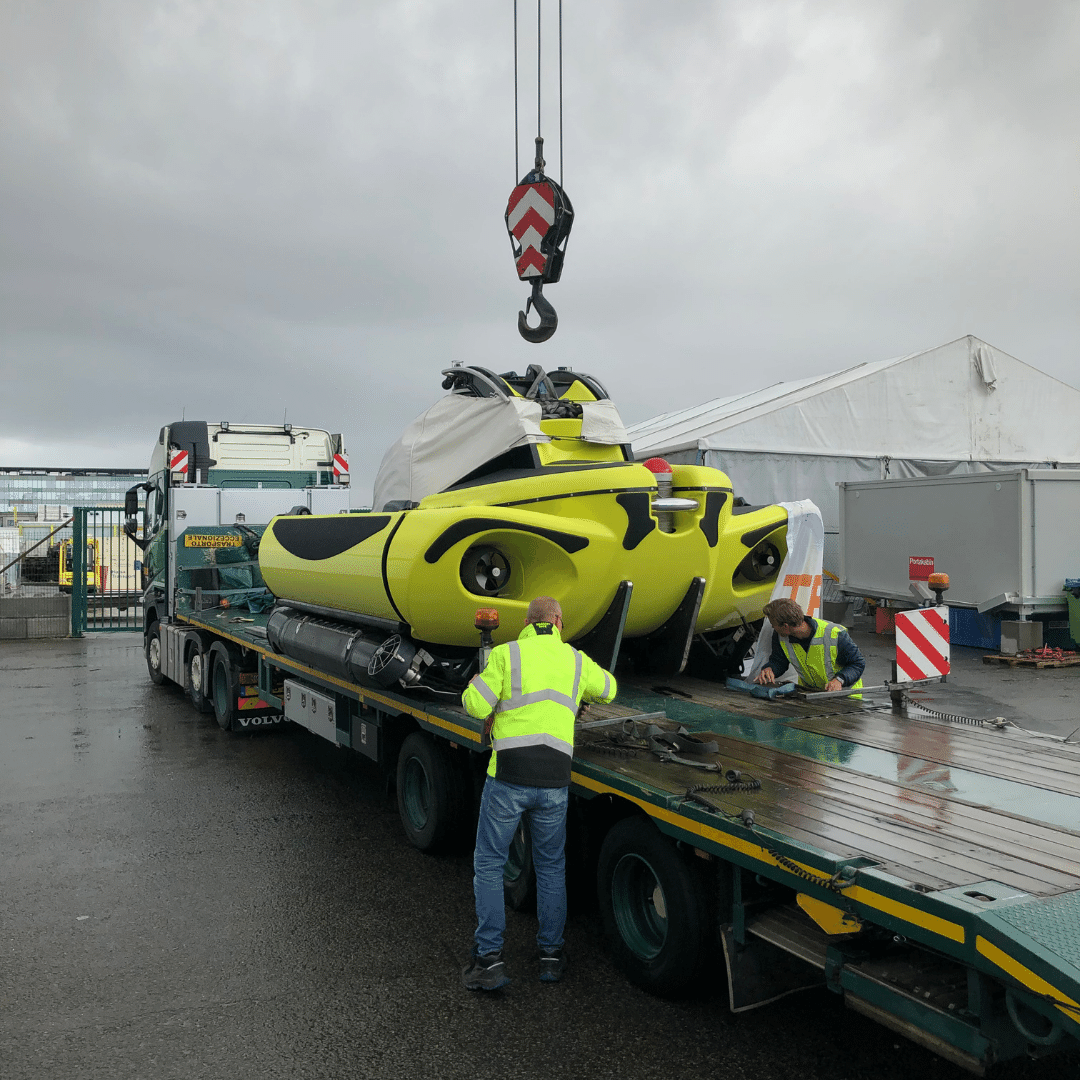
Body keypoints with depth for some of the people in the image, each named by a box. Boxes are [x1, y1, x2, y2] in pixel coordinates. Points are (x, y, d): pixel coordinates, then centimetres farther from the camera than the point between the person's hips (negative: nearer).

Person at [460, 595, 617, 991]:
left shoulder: (507, 654, -3)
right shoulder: (576, 660, 10)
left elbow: (476, 706, -7)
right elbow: (608, 690, 28)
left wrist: (477, 683, 14)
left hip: (508, 778, -3)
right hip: (554, 782, 3)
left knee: (488, 864, 10)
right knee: (551, 867, 19)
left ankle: (489, 958, 7)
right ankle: (551, 955, 25)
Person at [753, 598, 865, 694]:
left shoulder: (835, 635, -25)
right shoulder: (779, 636, -10)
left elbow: (858, 663, -14)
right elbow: (778, 662, 5)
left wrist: (839, 680, -32)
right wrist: (769, 669, -19)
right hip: (808, 692, 4)